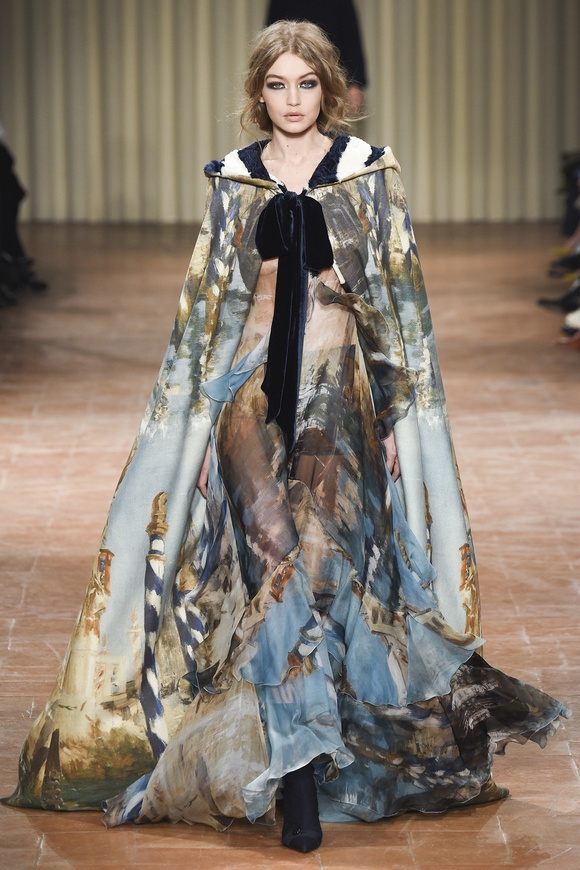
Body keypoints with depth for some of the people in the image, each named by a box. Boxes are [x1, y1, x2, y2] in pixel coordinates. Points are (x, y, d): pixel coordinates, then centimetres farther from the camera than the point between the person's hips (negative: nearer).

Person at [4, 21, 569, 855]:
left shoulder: (371, 170, 4)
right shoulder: (232, 178, 8)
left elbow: (401, 295, 4)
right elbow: (205, 301, 10)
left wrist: (400, 409, -1)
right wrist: (196, 417, 6)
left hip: (342, 390, 0)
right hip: (252, 387, 1)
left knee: (320, 558, -10)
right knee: (275, 560, -11)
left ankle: (307, 750, 3)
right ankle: (298, 782, -9)